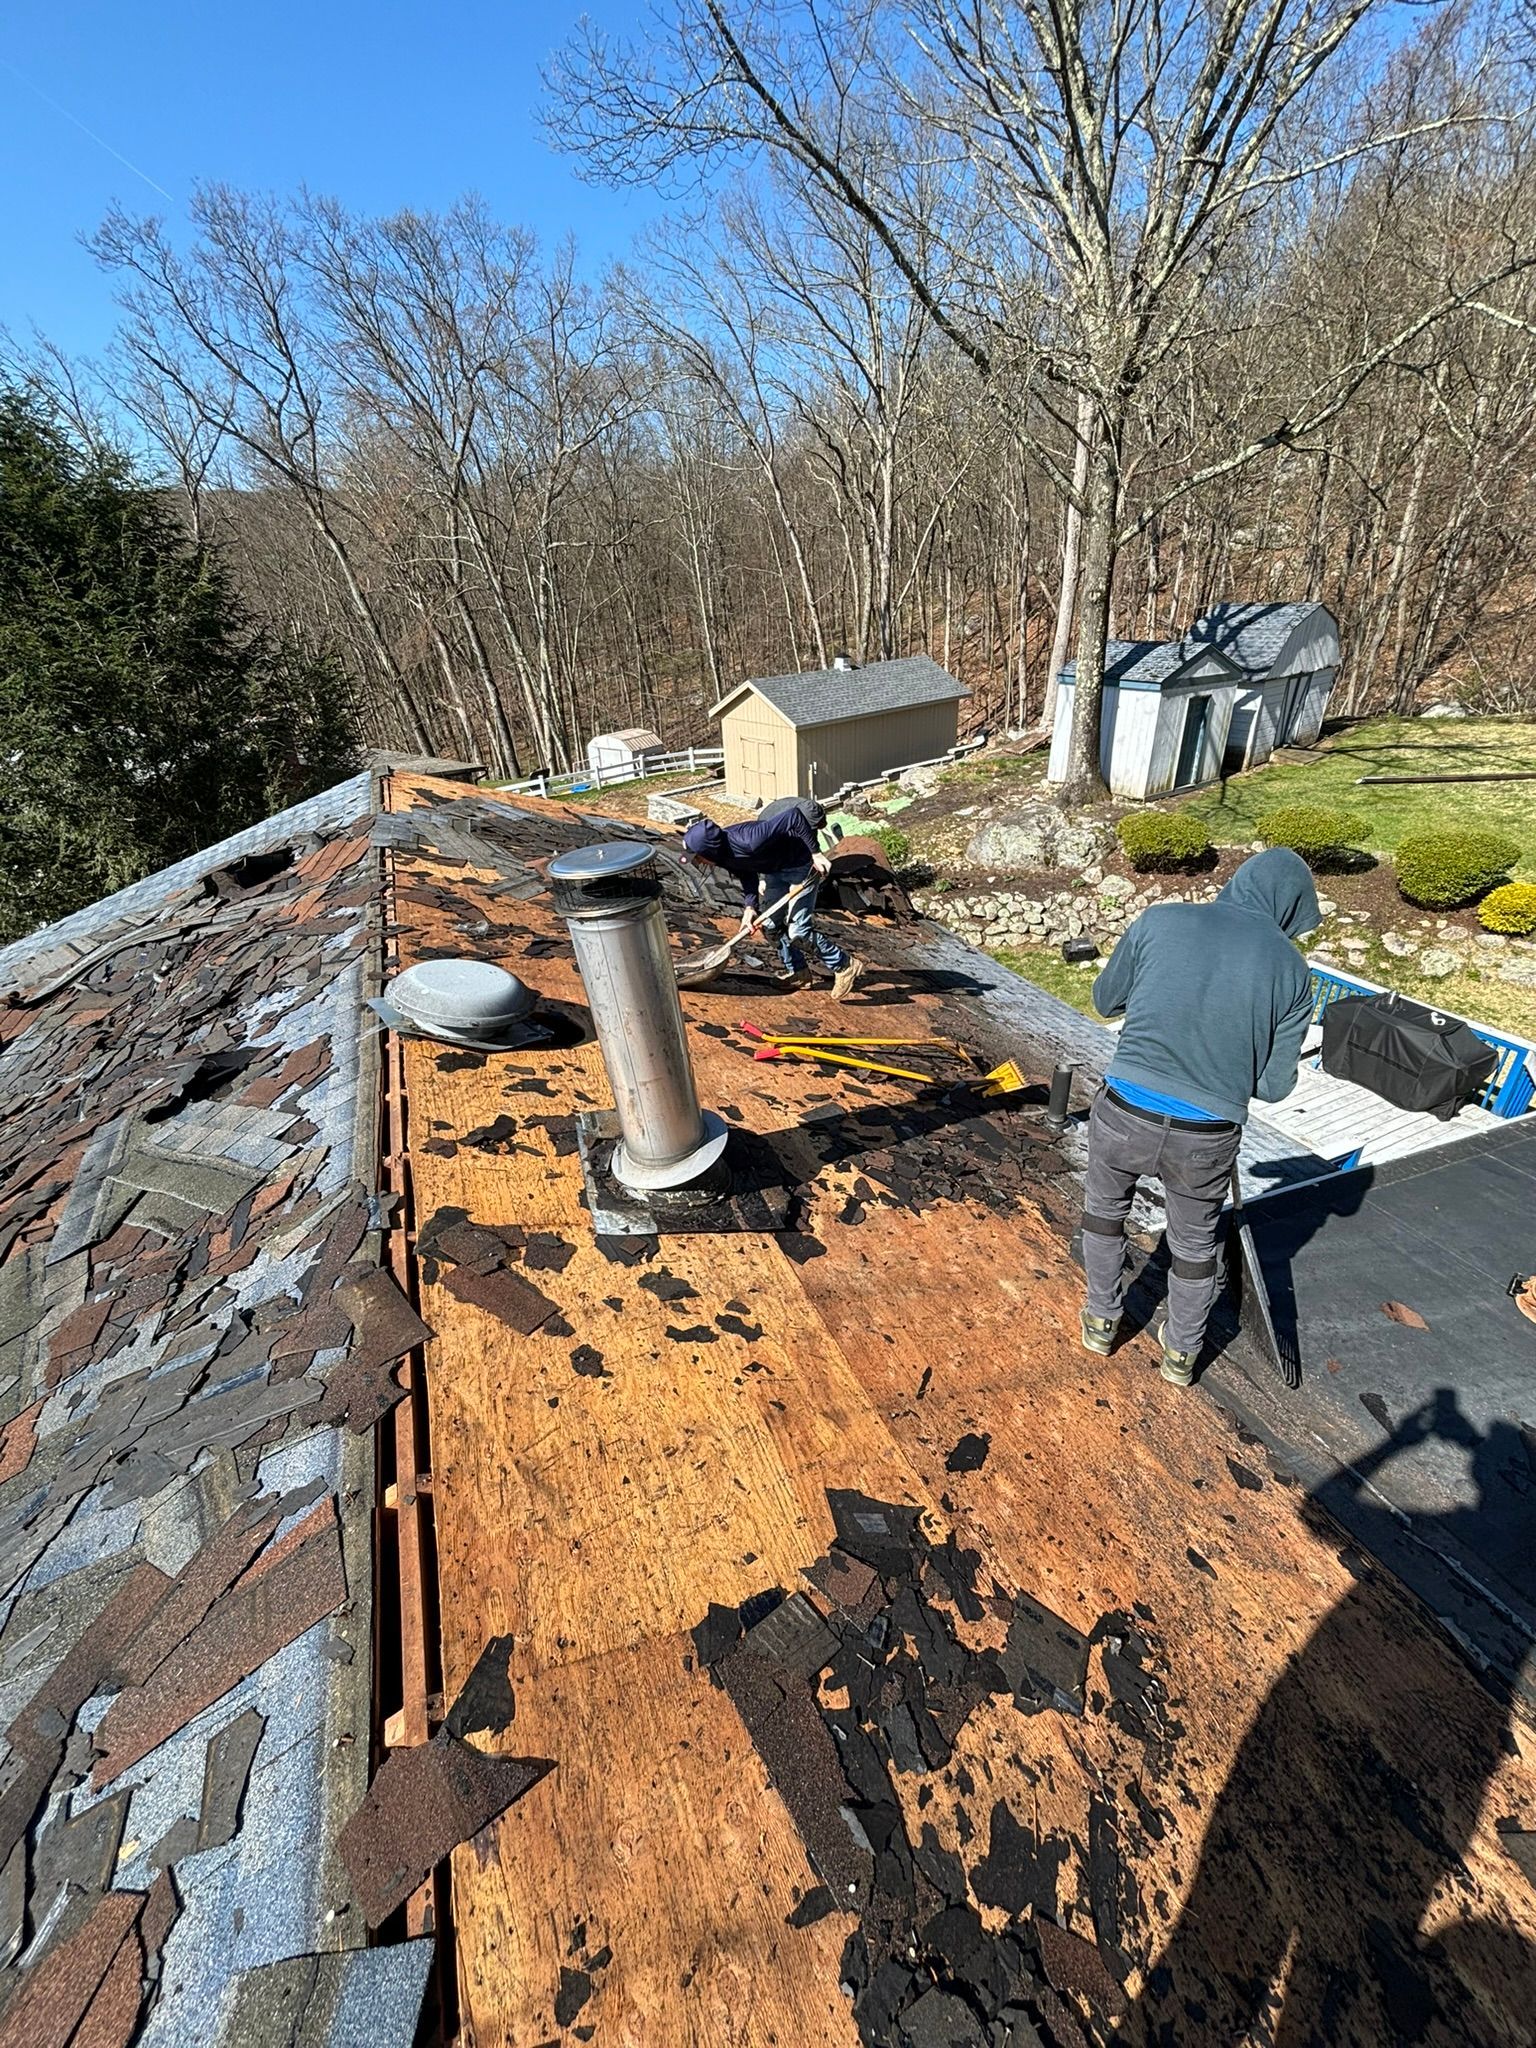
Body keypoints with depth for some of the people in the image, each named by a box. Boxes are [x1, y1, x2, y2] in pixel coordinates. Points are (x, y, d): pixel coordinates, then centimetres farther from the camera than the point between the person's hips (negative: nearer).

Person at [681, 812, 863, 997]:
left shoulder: (748, 841, -38)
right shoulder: (725, 854, -12)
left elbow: (794, 816, -38)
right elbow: (747, 876, 1)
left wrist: (816, 853, -32)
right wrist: (749, 906, -16)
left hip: (801, 864, -8)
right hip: (775, 869, 9)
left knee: (798, 929, -11)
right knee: (772, 923, 10)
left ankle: (845, 966, 6)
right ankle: (797, 971, 27)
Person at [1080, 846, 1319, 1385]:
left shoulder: (1160, 920, -3)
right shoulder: (1290, 968, 0)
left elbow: (1105, 1000, 9)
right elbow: (1274, 1086, 4)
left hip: (1125, 1114, 0)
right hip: (1208, 1137, 1)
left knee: (1105, 1207, 29)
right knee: (1195, 1242, 26)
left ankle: (1101, 1321, 46)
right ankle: (1181, 1352, 47)